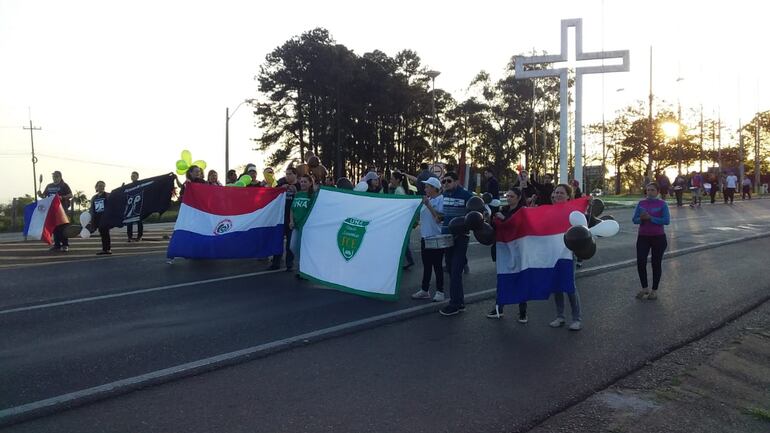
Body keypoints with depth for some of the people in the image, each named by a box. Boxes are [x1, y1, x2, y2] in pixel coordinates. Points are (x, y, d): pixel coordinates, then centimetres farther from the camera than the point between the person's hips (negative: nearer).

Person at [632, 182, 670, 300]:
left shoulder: (662, 204, -3)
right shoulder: (641, 203, 6)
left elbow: (666, 220, -14)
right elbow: (634, 219, 2)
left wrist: (650, 218, -22)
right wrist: (641, 219, -20)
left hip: (658, 237, -2)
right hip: (643, 237, 3)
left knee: (656, 264, 4)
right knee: (640, 262, -4)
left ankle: (654, 290, 17)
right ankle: (644, 288, 15)